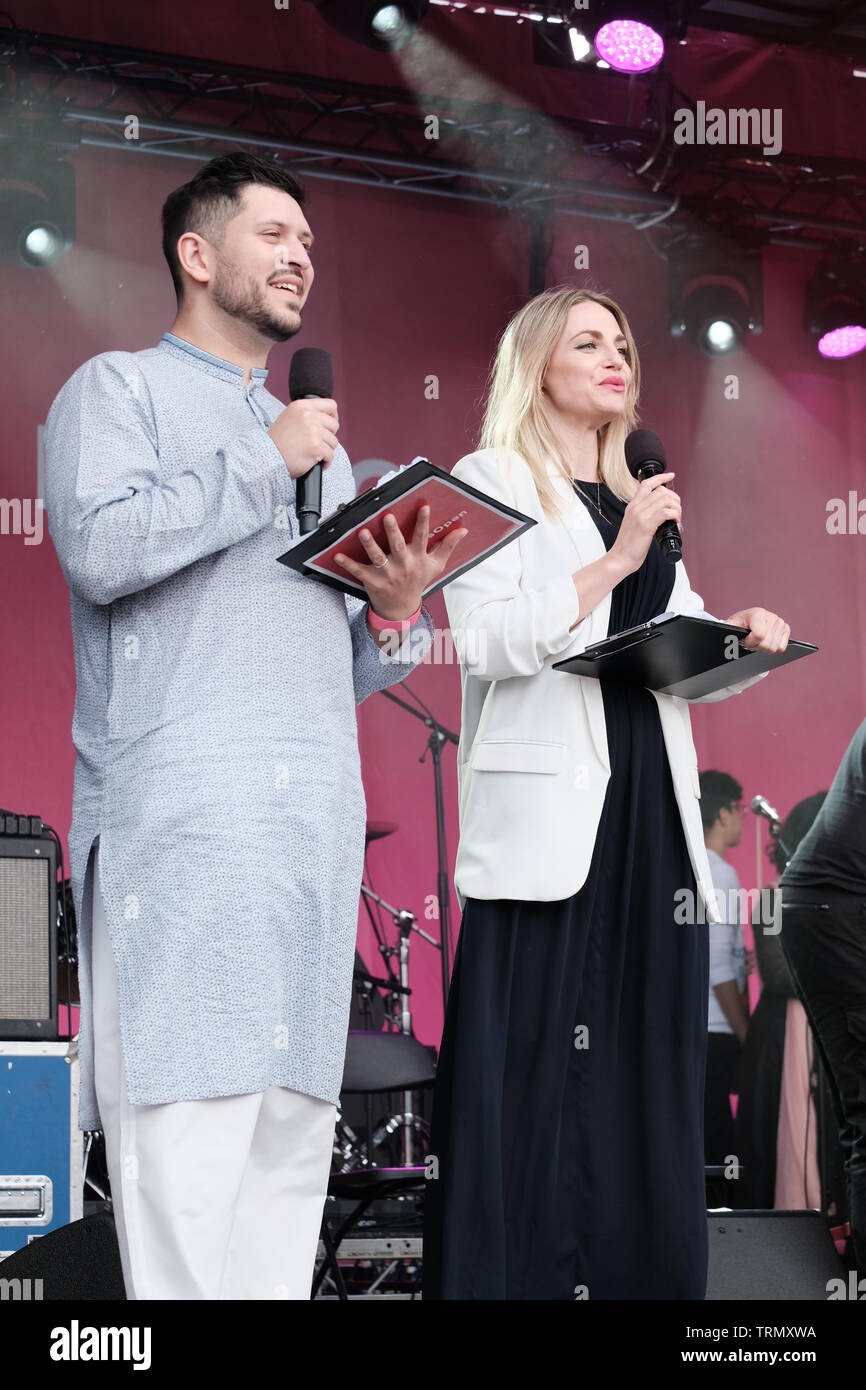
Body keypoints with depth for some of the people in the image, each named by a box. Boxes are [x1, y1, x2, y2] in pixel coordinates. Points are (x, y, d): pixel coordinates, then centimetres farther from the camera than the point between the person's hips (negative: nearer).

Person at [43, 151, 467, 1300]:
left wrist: (398, 609, 5)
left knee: (293, 1137, 2)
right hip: (181, 816, -7)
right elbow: (99, 547, -11)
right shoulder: (118, 390, 10)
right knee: (184, 1144, -15)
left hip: (319, 820, 7)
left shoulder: (323, 447, 30)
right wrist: (266, 459, -4)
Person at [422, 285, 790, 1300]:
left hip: (650, 810, 6)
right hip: (550, 810, -6)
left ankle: (644, 1274, 8)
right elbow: (486, 641, -10)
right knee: (535, 1074, -8)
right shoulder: (490, 480, 4)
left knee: (647, 1072, 4)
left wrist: (744, 641, 1)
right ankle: (517, 1276, -3)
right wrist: (614, 562, -12)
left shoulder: (636, 501, 23)